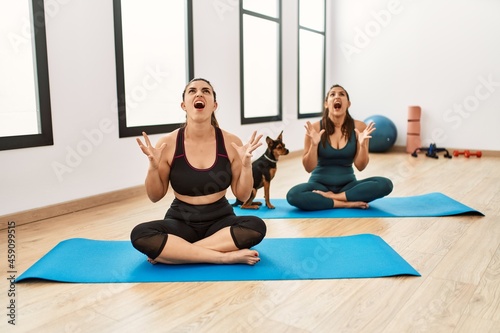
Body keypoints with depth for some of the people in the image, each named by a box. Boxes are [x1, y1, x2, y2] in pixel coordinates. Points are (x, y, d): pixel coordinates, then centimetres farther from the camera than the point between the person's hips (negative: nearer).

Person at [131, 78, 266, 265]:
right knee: (139, 235, -30)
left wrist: (246, 164, -16)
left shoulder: (231, 143, -6)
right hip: (181, 221, -1)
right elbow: (155, 196, 1)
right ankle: (225, 256, -26)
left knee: (256, 227, -30)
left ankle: (170, 252, -21)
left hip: (220, 220, 1)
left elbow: (242, 196, -1)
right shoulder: (168, 144, -7)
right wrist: (153, 166, -16)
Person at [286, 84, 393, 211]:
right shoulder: (314, 128, -11)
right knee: (293, 195, -34)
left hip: (347, 184, 2)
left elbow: (360, 166, -5)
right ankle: (347, 203, -20)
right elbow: (308, 168, -10)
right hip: (320, 184, -2)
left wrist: (362, 145, -22)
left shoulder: (359, 127, -7)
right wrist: (314, 144, -26)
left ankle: (331, 197, -17)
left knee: (385, 184, -24)